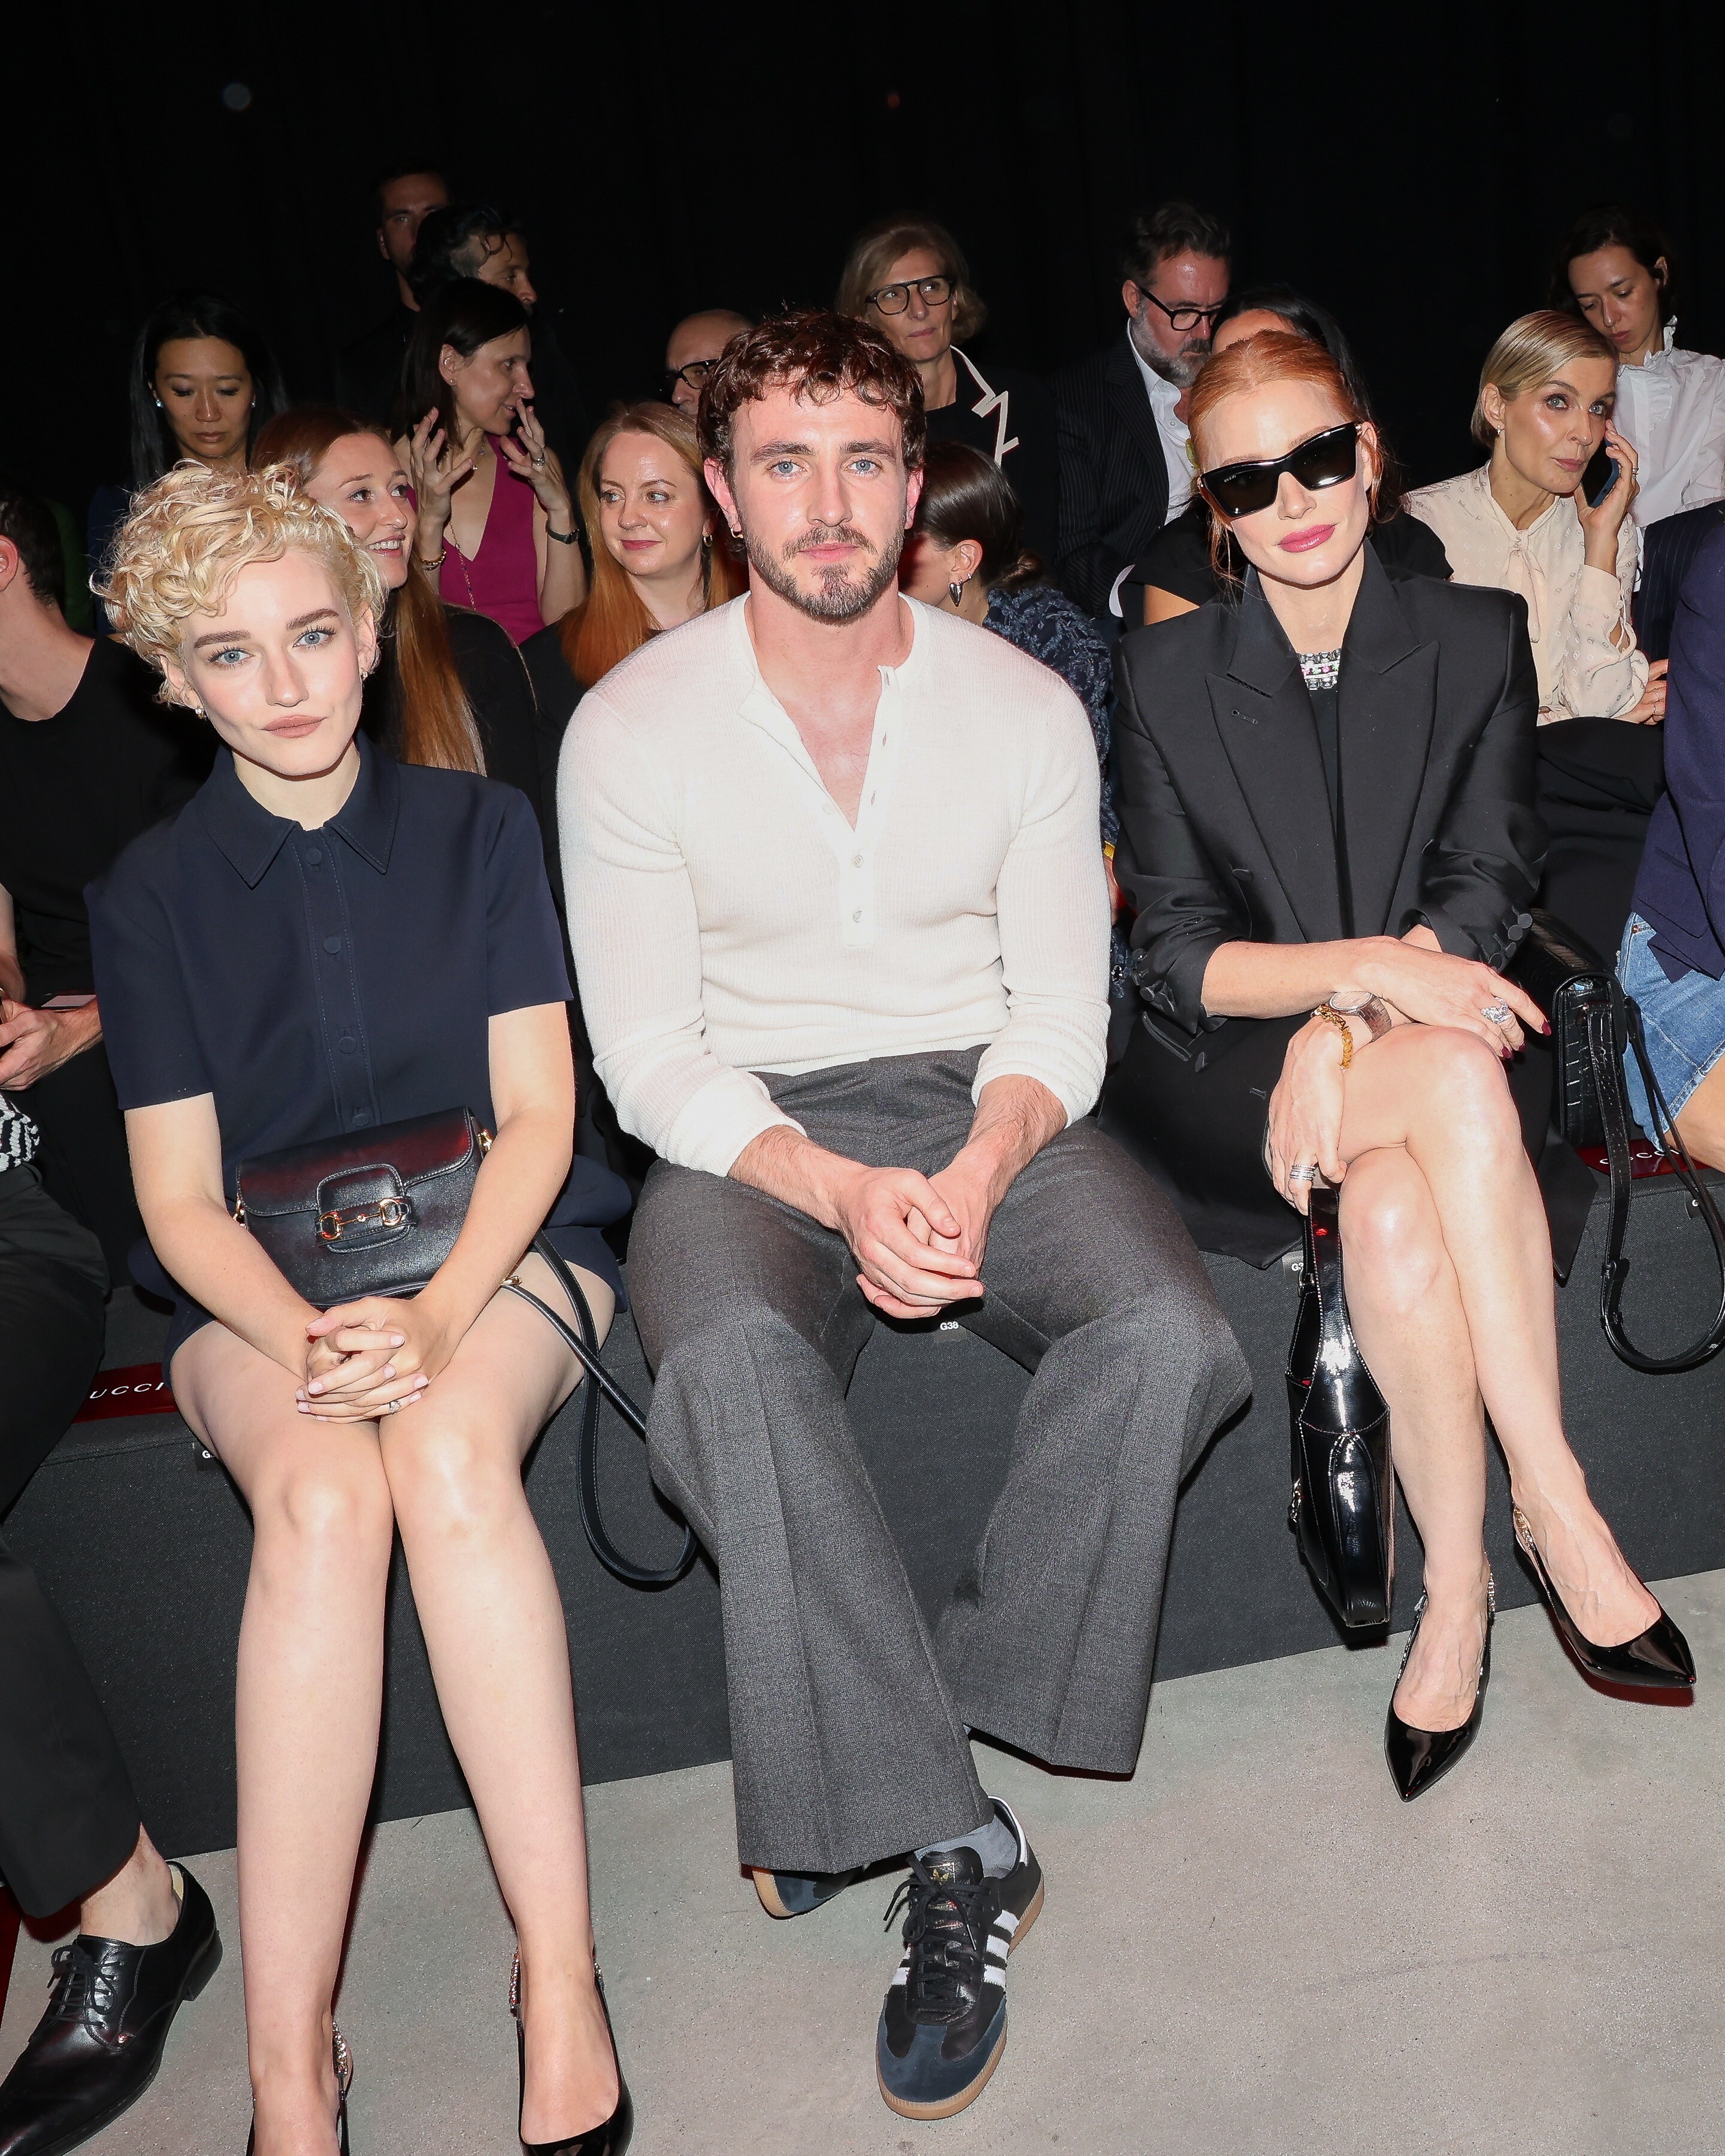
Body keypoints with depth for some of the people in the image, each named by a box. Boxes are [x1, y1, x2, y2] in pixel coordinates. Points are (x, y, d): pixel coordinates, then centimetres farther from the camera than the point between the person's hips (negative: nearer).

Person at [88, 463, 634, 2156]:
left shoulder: (478, 828, 7)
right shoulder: (150, 889, 7)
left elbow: (537, 1115, 0)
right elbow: (180, 1198, 1)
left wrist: (440, 1314, -19)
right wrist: (303, 1338, -21)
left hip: (495, 1247, 0)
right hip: (260, 1289, 1)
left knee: (449, 1449, -34)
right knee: (322, 1493, -33)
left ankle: (561, 1985, -28)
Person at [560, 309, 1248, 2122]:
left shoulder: (1025, 707, 4)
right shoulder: (631, 725, -2)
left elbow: (1060, 1013, 1)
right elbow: (649, 1058, -5)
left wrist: (977, 1174, -20)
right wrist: (843, 1194, -22)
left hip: (987, 1107, 2)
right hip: (752, 1138, -1)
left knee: (1169, 1337, -27)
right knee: (726, 1363, -35)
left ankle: (869, 1757, -12)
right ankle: (956, 1852, -23)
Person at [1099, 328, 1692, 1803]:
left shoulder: (1478, 639, 8)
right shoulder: (1165, 674, 6)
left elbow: (1484, 900, -2)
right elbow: (1177, 958, -3)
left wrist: (1338, 1039, -20)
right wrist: (1370, 966, -21)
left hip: (1424, 1057, 1)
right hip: (1229, 1083, -1)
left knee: (1396, 1207, -34)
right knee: (1455, 1079, -33)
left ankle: (1457, 1593, -19)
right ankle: (1557, 1508, -22)